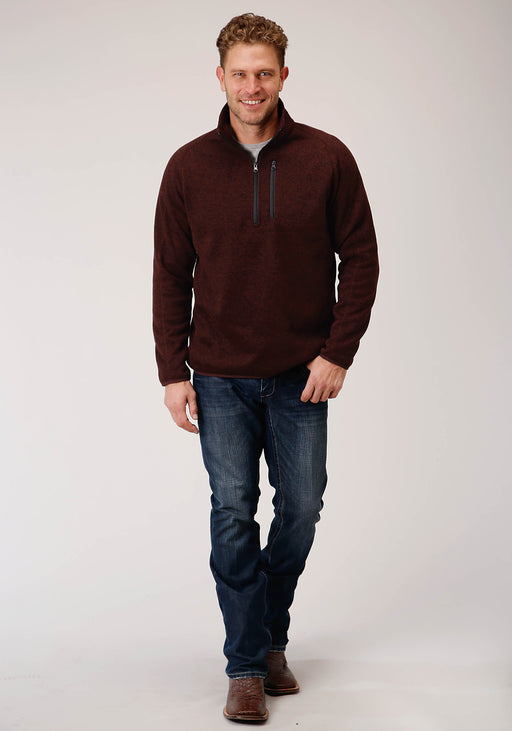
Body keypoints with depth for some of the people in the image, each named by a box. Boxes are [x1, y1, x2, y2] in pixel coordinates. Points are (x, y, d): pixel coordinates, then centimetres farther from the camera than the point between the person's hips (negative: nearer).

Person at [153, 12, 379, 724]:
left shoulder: (327, 158, -2)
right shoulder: (189, 167, 0)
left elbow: (360, 258, 1)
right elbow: (171, 276, 4)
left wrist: (337, 353, -7)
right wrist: (172, 373, -1)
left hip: (302, 374, 1)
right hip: (221, 378, 0)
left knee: (301, 507, 7)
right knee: (234, 513, -2)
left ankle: (271, 635, 30)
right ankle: (248, 665, 10)